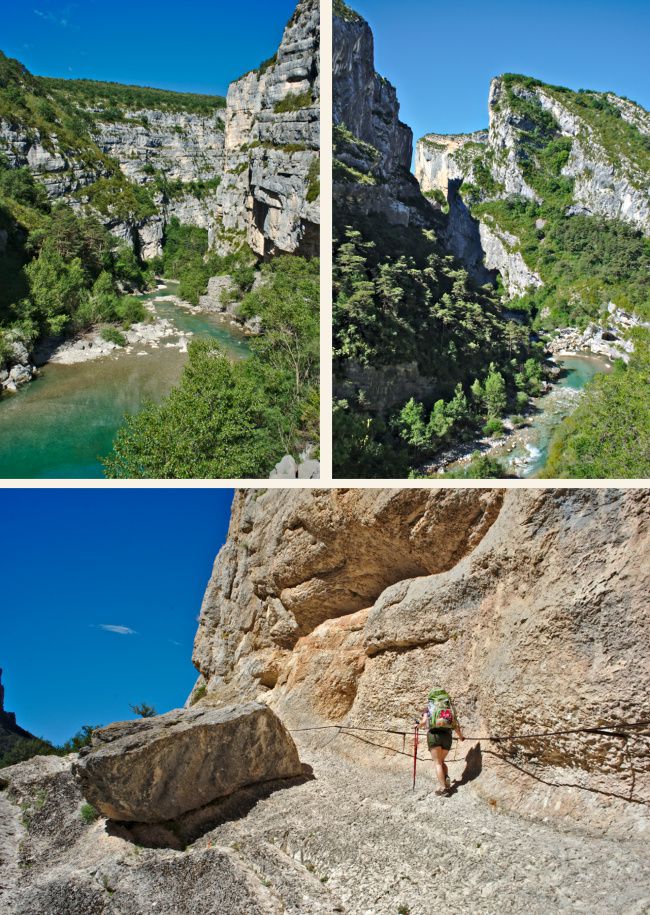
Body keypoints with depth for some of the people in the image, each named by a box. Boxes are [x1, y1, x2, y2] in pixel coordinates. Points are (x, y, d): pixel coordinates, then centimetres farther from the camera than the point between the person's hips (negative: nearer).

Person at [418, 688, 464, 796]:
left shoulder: (429, 706, 14)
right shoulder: (449, 707, 20)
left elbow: (423, 722, -1)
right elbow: (456, 726, 13)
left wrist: (419, 725, 22)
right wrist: (461, 736, 32)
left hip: (434, 734, -3)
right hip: (447, 736, 3)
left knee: (437, 763, -1)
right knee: (441, 761, 20)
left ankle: (443, 787, -14)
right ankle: (446, 778, -6)